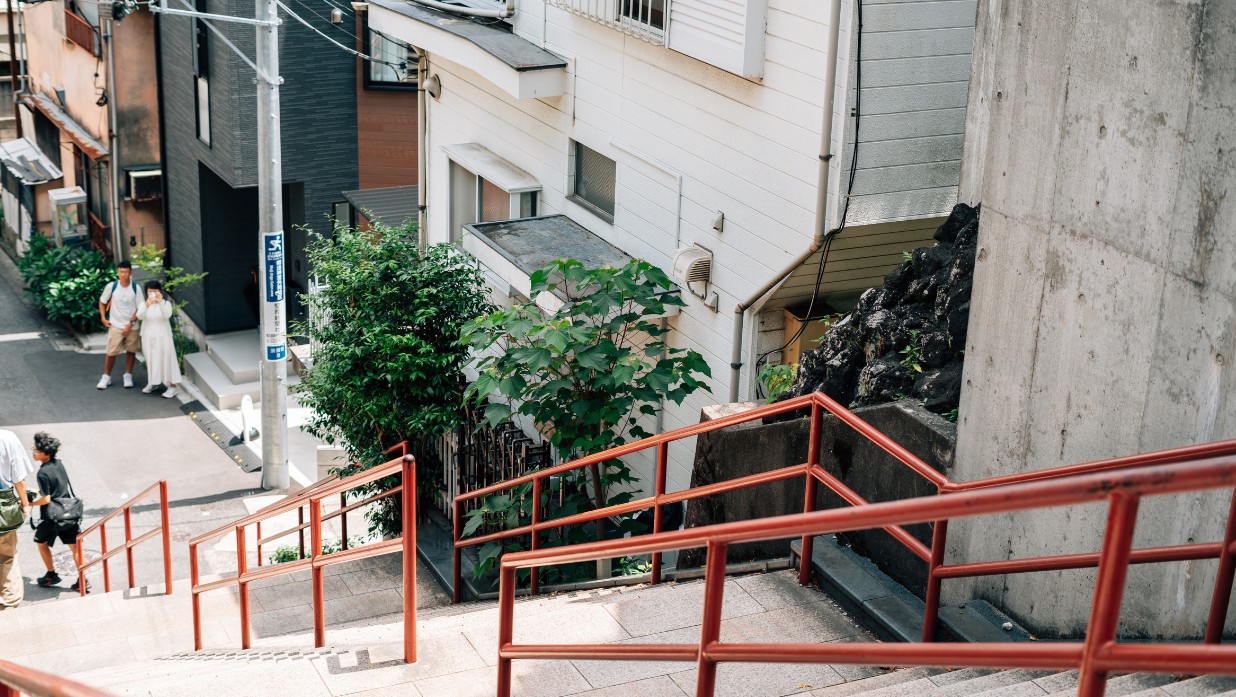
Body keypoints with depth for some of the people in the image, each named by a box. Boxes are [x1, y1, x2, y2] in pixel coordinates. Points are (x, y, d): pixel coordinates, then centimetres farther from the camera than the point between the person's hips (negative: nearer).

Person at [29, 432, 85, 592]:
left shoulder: (43, 473, -21)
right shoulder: (59, 464, 3)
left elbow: (46, 499, -20)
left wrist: (30, 503, -5)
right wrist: (38, 491, 17)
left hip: (51, 516, -6)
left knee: (41, 542, 19)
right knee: (74, 546, 8)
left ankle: (51, 574, 25)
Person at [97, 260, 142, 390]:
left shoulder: (135, 288, -8)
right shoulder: (111, 286, -8)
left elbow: (140, 308, -4)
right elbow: (102, 302, 7)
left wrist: (130, 323, -10)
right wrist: (103, 318, -2)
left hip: (131, 326, 1)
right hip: (115, 325, -1)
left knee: (131, 351, 8)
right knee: (111, 352, 0)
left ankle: (128, 376, 23)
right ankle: (106, 377, 14)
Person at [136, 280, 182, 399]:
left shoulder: (166, 303, -5)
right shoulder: (144, 304, -1)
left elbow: (167, 315, -25)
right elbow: (139, 316, -19)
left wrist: (160, 302, -40)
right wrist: (147, 305, -37)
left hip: (163, 337, -3)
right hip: (148, 338, 3)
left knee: (167, 360, -3)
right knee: (151, 361, 12)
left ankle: (172, 386, 0)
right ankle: (152, 383, 28)